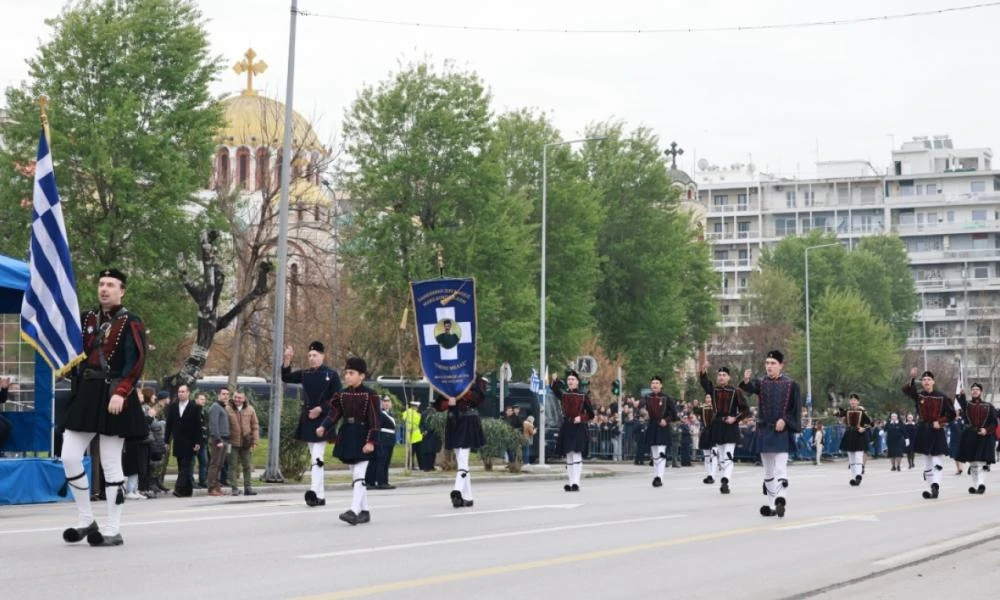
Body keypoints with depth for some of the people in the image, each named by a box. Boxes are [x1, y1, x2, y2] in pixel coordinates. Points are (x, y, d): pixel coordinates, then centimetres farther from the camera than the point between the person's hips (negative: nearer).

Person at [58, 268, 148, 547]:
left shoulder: (131, 323, -4)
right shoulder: (86, 319, 12)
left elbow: (137, 362, -13)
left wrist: (120, 393, -23)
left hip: (113, 398, -6)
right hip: (85, 395, 6)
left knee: (111, 464, -2)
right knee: (69, 457, 1)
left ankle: (113, 531, 5)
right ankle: (86, 521, 14)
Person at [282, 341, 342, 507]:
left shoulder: (331, 375, -4)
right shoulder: (305, 374, 10)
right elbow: (286, 377, 3)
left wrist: (321, 409, -17)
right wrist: (287, 360, -11)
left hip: (322, 421, -6)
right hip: (307, 421, 6)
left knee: (317, 459, -16)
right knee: (315, 459, 9)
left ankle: (315, 492, -25)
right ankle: (321, 496, 14)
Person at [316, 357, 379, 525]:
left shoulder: (370, 395, -9)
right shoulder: (342, 394, 7)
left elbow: (374, 421, -12)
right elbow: (334, 413, 2)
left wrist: (371, 441, -19)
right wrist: (323, 427, -14)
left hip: (361, 438, -6)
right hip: (346, 438, 6)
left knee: (358, 475, -13)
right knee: (356, 476, 11)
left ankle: (354, 511, -20)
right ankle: (365, 511, 19)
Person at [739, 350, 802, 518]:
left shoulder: (790, 384, -2)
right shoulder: (761, 382, 4)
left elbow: (796, 408, -2)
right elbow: (750, 388, -19)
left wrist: (785, 420, -16)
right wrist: (746, 380, -41)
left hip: (782, 431, -4)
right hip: (764, 431, 4)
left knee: (780, 467, -14)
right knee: (768, 471, 9)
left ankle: (781, 500, -22)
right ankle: (772, 504, 15)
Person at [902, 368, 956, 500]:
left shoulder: (941, 397, -3)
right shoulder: (918, 395, 0)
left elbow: (951, 414, 1)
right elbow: (906, 390, -22)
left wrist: (940, 422, -14)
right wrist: (912, 378, -40)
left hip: (937, 432, -3)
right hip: (923, 432, 3)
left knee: (937, 461, -11)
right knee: (927, 462, 8)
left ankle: (935, 486, -23)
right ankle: (932, 489, 15)